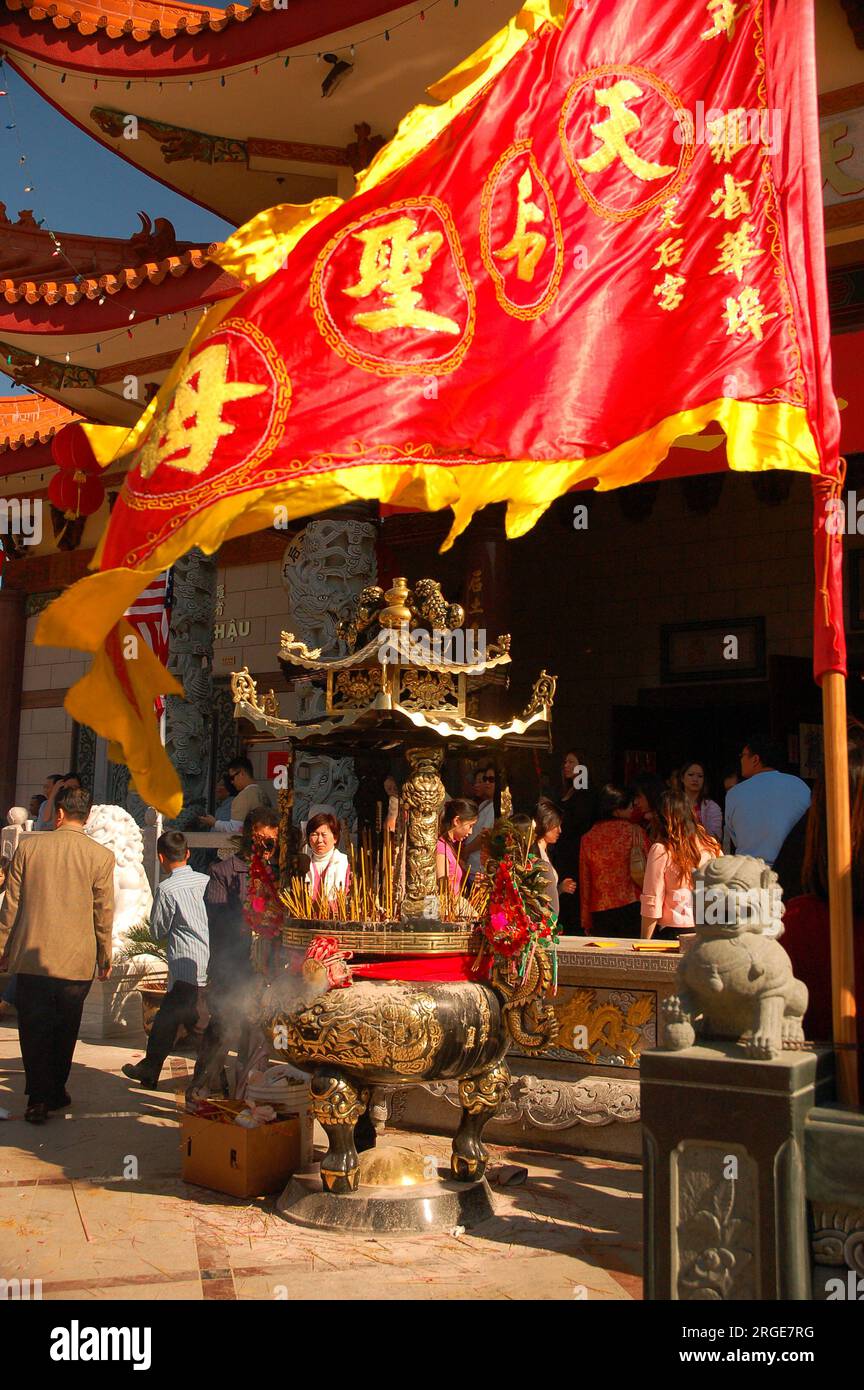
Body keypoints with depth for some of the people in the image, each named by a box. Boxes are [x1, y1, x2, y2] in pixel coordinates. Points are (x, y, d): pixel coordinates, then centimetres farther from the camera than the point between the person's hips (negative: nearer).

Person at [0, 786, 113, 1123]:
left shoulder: (29, 846, -4)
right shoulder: (101, 856, -7)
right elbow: (103, 914, -2)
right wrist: (105, 957, 10)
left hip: (31, 958, 0)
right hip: (77, 960, 0)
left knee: (34, 1031, 8)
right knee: (64, 1032, 15)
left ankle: (39, 1098, 3)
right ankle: (56, 1093, 26)